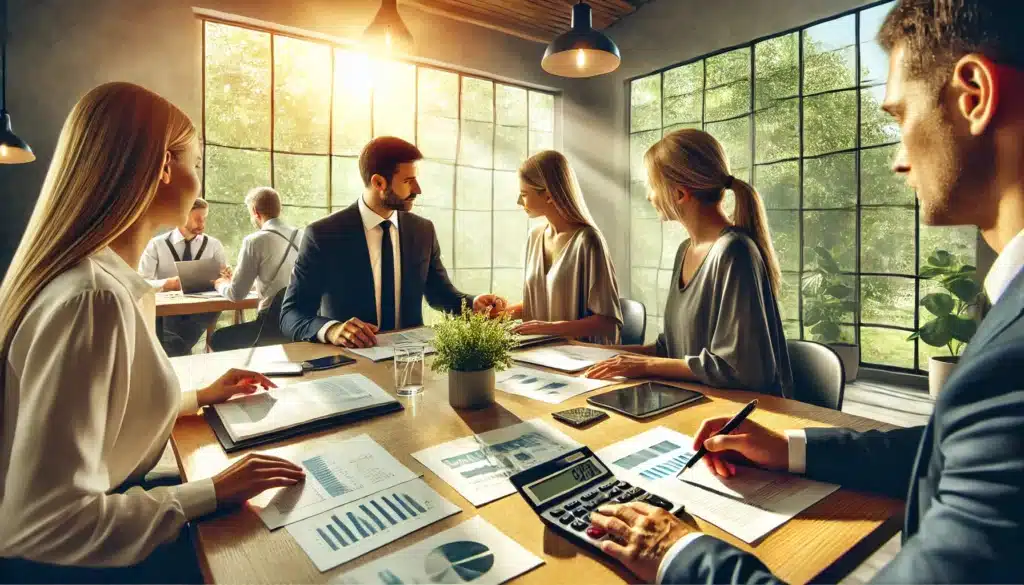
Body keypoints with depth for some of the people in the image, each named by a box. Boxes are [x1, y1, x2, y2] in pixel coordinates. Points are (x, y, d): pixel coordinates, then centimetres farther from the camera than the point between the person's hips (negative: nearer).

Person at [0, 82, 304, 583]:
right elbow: (41, 524, -30)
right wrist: (211, 494, -25)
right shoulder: (92, 298, -31)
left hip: (89, 529, 8)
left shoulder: (103, 277, 1)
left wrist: (199, 397, 12)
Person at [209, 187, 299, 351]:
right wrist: (235, 280, 32)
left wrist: (221, 284, 19)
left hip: (276, 322, -7)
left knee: (217, 340, 12)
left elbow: (236, 294, -4)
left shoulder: (255, 240, -8)